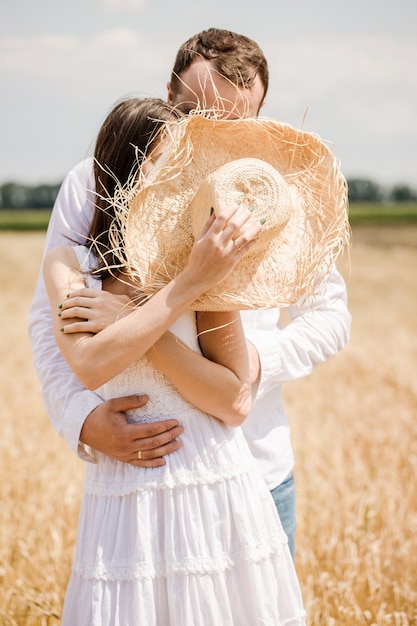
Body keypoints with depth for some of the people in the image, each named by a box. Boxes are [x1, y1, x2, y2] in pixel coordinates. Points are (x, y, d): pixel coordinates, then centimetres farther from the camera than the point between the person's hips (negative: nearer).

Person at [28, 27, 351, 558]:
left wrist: (256, 357, -17)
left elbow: (329, 314, 3)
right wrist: (82, 418, -20)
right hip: (138, 470, -1)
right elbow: (49, 316, -3)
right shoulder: (94, 185, -6)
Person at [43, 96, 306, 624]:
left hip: (223, 496, 1)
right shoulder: (70, 265, 0)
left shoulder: (208, 261, -2)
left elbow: (235, 401, -10)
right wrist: (190, 283, -22)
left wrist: (139, 325, -17)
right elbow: (91, 365, -20)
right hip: (127, 499, 0)